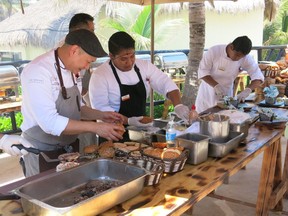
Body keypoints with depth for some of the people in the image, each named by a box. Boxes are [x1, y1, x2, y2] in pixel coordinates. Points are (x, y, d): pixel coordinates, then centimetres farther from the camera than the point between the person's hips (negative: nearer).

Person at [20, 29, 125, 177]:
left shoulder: (69, 69, 5)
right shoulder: (38, 71, -22)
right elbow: (50, 122, -30)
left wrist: (101, 115, 0)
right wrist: (95, 127, -29)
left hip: (69, 147, 8)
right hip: (43, 153, -8)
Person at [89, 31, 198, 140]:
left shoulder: (144, 66, 3)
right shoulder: (100, 75, -11)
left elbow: (166, 84, 1)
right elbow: (100, 108, -13)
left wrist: (178, 105, -17)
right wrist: (128, 121, -23)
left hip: (141, 129, 4)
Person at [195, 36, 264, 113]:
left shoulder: (246, 58, -16)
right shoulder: (214, 51, -22)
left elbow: (258, 77, -13)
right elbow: (202, 71, -19)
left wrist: (247, 90, -32)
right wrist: (216, 86, -32)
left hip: (226, 93, 2)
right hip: (208, 91, -1)